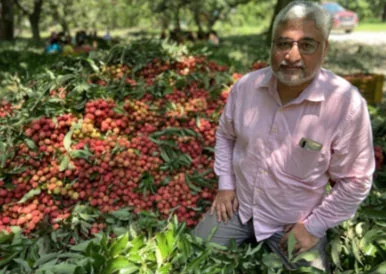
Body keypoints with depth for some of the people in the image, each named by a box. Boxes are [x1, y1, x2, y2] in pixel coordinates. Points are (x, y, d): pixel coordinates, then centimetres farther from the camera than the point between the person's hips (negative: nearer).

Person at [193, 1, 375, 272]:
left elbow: (355, 181, -13)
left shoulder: (347, 103, -22)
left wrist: (314, 226, -12)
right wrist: (225, 185, 2)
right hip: (239, 205, 3)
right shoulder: (246, 85, -9)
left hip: (295, 222, -3)